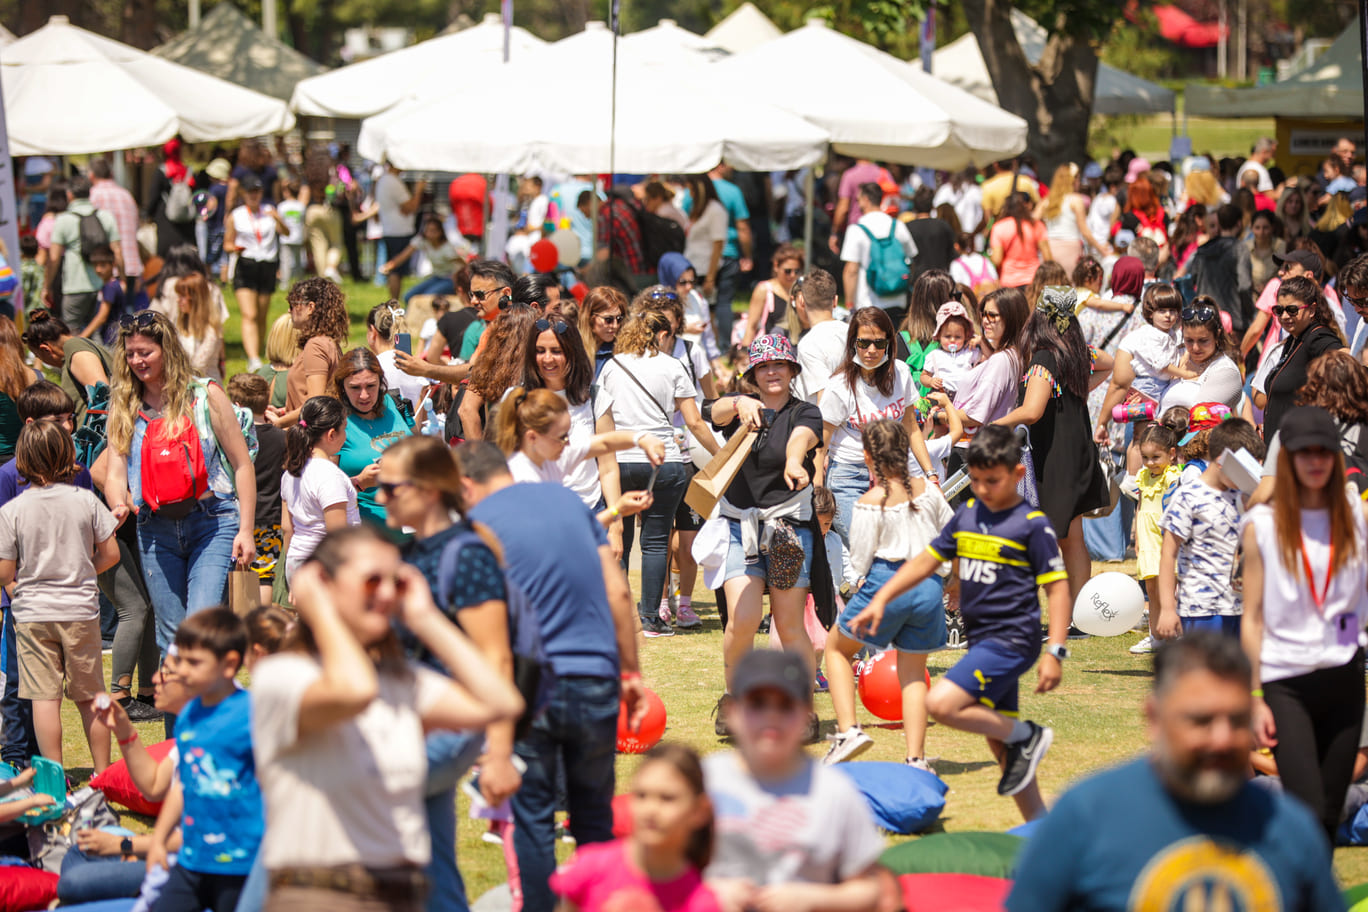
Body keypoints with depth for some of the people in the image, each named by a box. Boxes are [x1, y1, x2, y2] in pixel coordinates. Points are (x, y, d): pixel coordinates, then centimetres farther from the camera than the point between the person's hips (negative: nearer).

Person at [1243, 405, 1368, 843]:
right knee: (1308, 811, -15)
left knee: (1330, 813, 5)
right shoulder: (1263, 526, -1)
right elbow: (1253, 619, -1)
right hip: (1286, 683, -3)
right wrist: (1255, 698, -5)